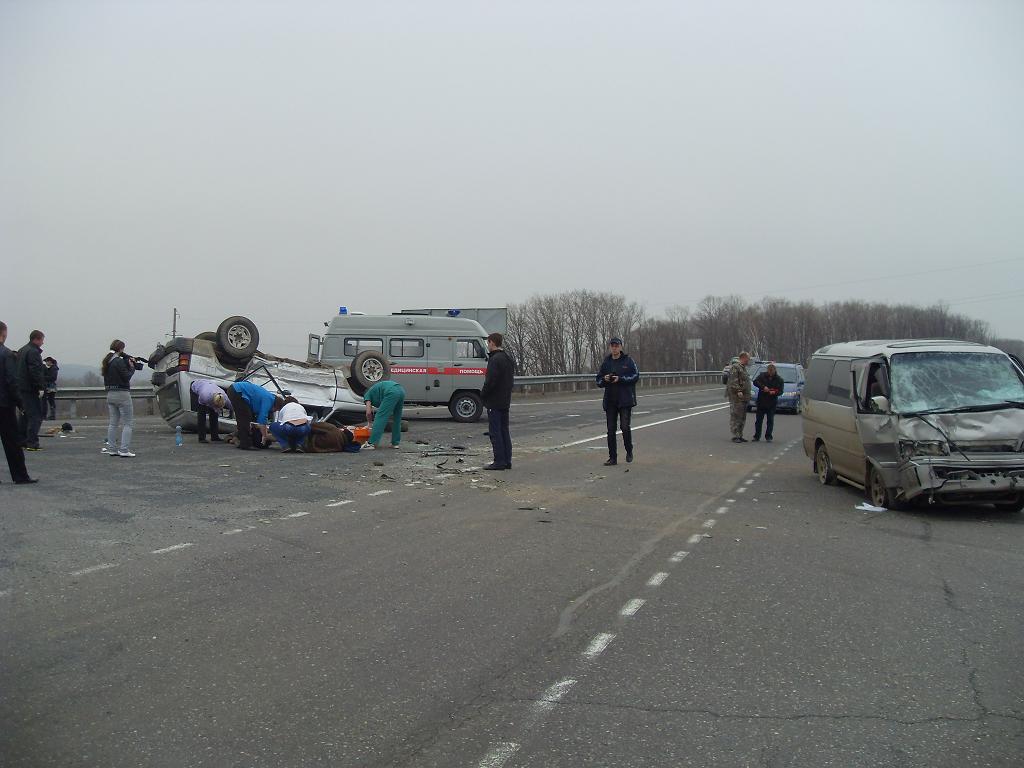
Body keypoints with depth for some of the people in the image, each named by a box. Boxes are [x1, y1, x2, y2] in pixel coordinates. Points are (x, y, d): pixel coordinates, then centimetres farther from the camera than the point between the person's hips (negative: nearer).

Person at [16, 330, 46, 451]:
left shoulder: (21, 351, 18)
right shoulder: (33, 352, -14)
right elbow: (36, 371, -22)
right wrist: (41, 387, -21)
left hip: (21, 388, 10)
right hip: (31, 390, -10)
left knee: (25, 415, 16)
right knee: (36, 416, -8)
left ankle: (22, 441, 20)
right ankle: (32, 443, -12)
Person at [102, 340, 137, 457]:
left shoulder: (106, 361, 10)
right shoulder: (119, 362, -16)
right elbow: (126, 377, -15)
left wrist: (128, 362, 7)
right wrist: (132, 367, -1)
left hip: (110, 394, 9)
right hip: (122, 394, -9)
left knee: (113, 422, 14)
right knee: (128, 423, -3)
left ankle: (112, 449, 17)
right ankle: (124, 450, -9)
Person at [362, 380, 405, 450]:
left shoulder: (367, 395, 22)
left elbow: (368, 412, 8)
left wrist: (370, 423, 26)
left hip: (392, 392, -8)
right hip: (401, 391, 8)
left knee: (380, 418, -4)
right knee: (396, 419, 19)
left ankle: (371, 443, -6)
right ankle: (395, 443, 23)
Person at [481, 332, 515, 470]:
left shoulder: (495, 360, -17)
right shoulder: (508, 359, 14)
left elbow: (490, 381, -21)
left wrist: (482, 394, -7)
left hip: (494, 402, -9)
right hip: (505, 402, 9)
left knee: (495, 432, -5)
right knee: (504, 430, 12)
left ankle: (499, 461, -5)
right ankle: (507, 461, 15)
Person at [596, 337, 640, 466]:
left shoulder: (628, 361, 0)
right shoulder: (606, 363, 10)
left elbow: (636, 376, -7)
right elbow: (599, 381, 13)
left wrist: (620, 379, -17)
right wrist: (604, 379, -9)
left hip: (626, 400, -4)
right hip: (610, 401, 4)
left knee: (625, 427, -10)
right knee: (611, 430, 4)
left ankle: (629, 451, 15)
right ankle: (613, 458, 11)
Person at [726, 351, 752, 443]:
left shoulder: (743, 368, 21)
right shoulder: (735, 367, -10)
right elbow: (733, 381, -20)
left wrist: (748, 396, 24)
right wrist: (738, 391, -27)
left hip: (744, 397, 10)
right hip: (736, 397, -10)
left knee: (742, 417, 12)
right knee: (735, 416, -8)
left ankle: (740, 435, 18)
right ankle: (735, 436, -7)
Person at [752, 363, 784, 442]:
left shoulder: (779, 379, 1)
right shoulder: (762, 375, 2)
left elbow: (780, 391, -2)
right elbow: (755, 382, -9)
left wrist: (774, 392, -23)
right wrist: (763, 387, -22)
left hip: (772, 403, -1)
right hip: (761, 402, 1)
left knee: (770, 420, 2)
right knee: (758, 420, 5)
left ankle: (768, 437, 9)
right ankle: (757, 436, 13)